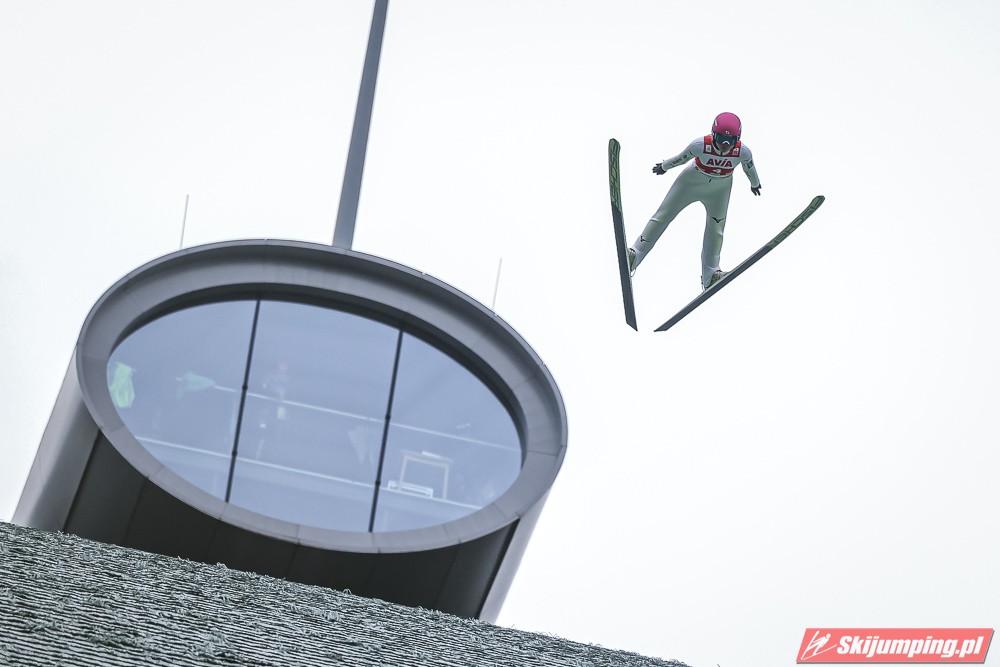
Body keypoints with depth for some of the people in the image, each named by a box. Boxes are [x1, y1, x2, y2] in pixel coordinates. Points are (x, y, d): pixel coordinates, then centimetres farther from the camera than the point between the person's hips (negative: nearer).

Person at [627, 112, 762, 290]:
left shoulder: (743, 152, -28)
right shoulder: (700, 145, -34)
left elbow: (749, 167, -4)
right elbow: (682, 158, -13)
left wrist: (755, 183, 16)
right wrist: (664, 167, 4)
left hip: (719, 190, 1)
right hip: (692, 182, -1)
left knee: (715, 228, 1)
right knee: (663, 215, 0)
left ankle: (710, 275, 13)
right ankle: (633, 256, 5)